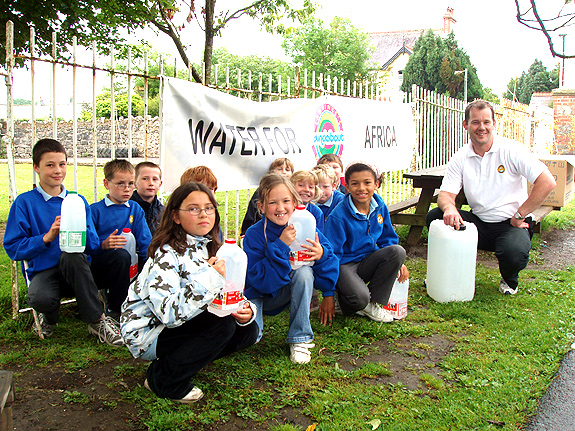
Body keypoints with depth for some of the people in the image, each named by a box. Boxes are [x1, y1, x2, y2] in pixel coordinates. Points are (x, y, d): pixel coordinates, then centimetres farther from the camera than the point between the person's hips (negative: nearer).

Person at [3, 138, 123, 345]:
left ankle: (97, 321, -21)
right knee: (40, 298, -35)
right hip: (43, 271, -1)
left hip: (75, 269, 1)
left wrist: (81, 229, -15)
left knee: (72, 256, -35)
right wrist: (47, 237, -15)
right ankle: (50, 317, 5)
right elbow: (12, 247, -3)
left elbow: (93, 246, 7)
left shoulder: (78, 201, 11)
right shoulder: (24, 202, 3)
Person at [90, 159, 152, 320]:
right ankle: (114, 309, -14)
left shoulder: (135, 209, 12)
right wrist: (104, 245, -26)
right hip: (97, 268, -4)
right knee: (121, 254, -35)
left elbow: (145, 242, 6)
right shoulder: (95, 210, -2)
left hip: (128, 265, 4)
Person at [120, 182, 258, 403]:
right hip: (147, 334, -8)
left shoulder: (206, 248, 4)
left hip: (180, 327, 8)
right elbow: (169, 312, -34)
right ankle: (163, 378, -8)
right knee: (222, 323, -26)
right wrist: (210, 278, -36)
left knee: (247, 329, -3)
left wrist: (245, 310, -14)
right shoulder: (166, 255, -22)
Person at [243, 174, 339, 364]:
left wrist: (322, 255, -26)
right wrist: (280, 246, -36)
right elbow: (260, 280, -30)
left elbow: (331, 259, -3)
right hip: (259, 295, -3)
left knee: (304, 271, -30)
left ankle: (300, 338, -18)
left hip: (289, 291, 4)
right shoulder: (254, 235, -22)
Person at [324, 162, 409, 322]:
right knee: (360, 298, -34)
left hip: (367, 263, 6)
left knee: (398, 251, -22)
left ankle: (374, 304, -11)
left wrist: (398, 262, 0)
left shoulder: (380, 207, 1)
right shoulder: (338, 216, -16)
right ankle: (343, 297, 5)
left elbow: (388, 238, 16)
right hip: (344, 265, -6)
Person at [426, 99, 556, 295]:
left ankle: (509, 280, 5)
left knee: (515, 253, -35)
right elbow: (446, 193, -6)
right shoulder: (460, 158, 1)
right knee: (434, 216, -17)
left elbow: (547, 182, -15)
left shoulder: (511, 150, -9)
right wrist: (449, 207, -31)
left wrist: (519, 215, -15)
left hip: (510, 225, -3)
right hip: (479, 223, 3)